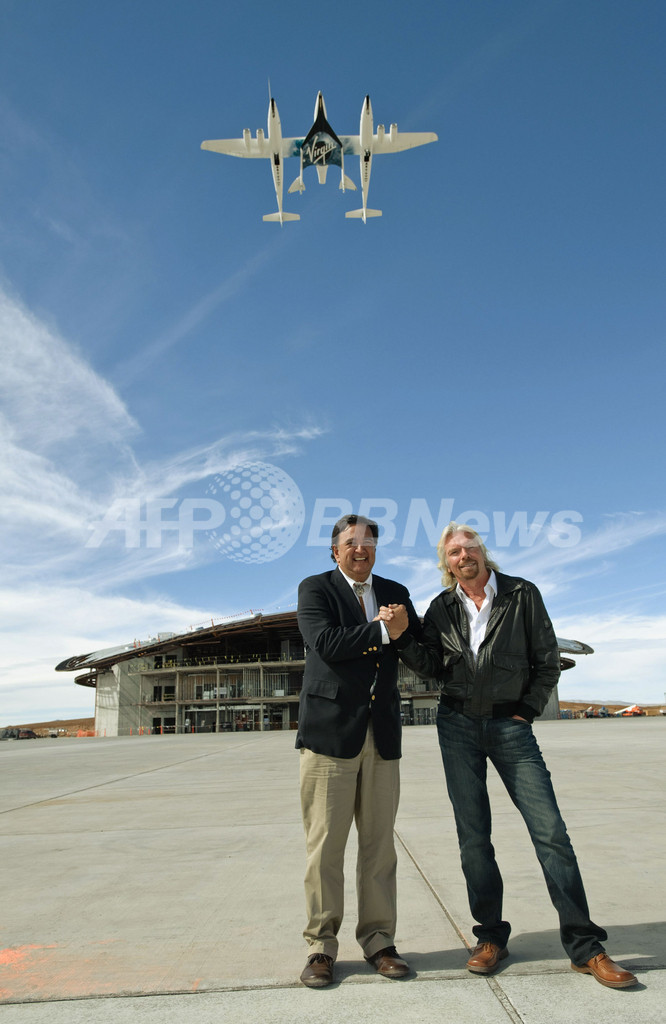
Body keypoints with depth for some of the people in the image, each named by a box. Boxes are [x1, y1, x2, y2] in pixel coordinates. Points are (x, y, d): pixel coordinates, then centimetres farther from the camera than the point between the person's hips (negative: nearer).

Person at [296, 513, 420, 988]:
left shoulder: (395, 592, 14)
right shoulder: (315, 588, 1)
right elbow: (325, 644, -15)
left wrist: (405, 629, -7)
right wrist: (380, 631, -12)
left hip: (382, 733, 4)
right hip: (329, 729, -3)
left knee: (379, 842, 9)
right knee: (325, 843, 2)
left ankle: (378, 939, 22)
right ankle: (321, 945, 16)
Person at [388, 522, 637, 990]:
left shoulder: (522, 595, -1)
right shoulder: (442, 608, 4)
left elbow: (548, 661, 3)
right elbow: (431, 667, 0)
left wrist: (528, 710, -2)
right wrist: (404, 634, -15)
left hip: (510, 724, -2)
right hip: (458, 726, 2)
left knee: (550, 830, -4)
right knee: (474, 836, 6)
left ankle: (585, 946, 8)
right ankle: (492, 937, 20)